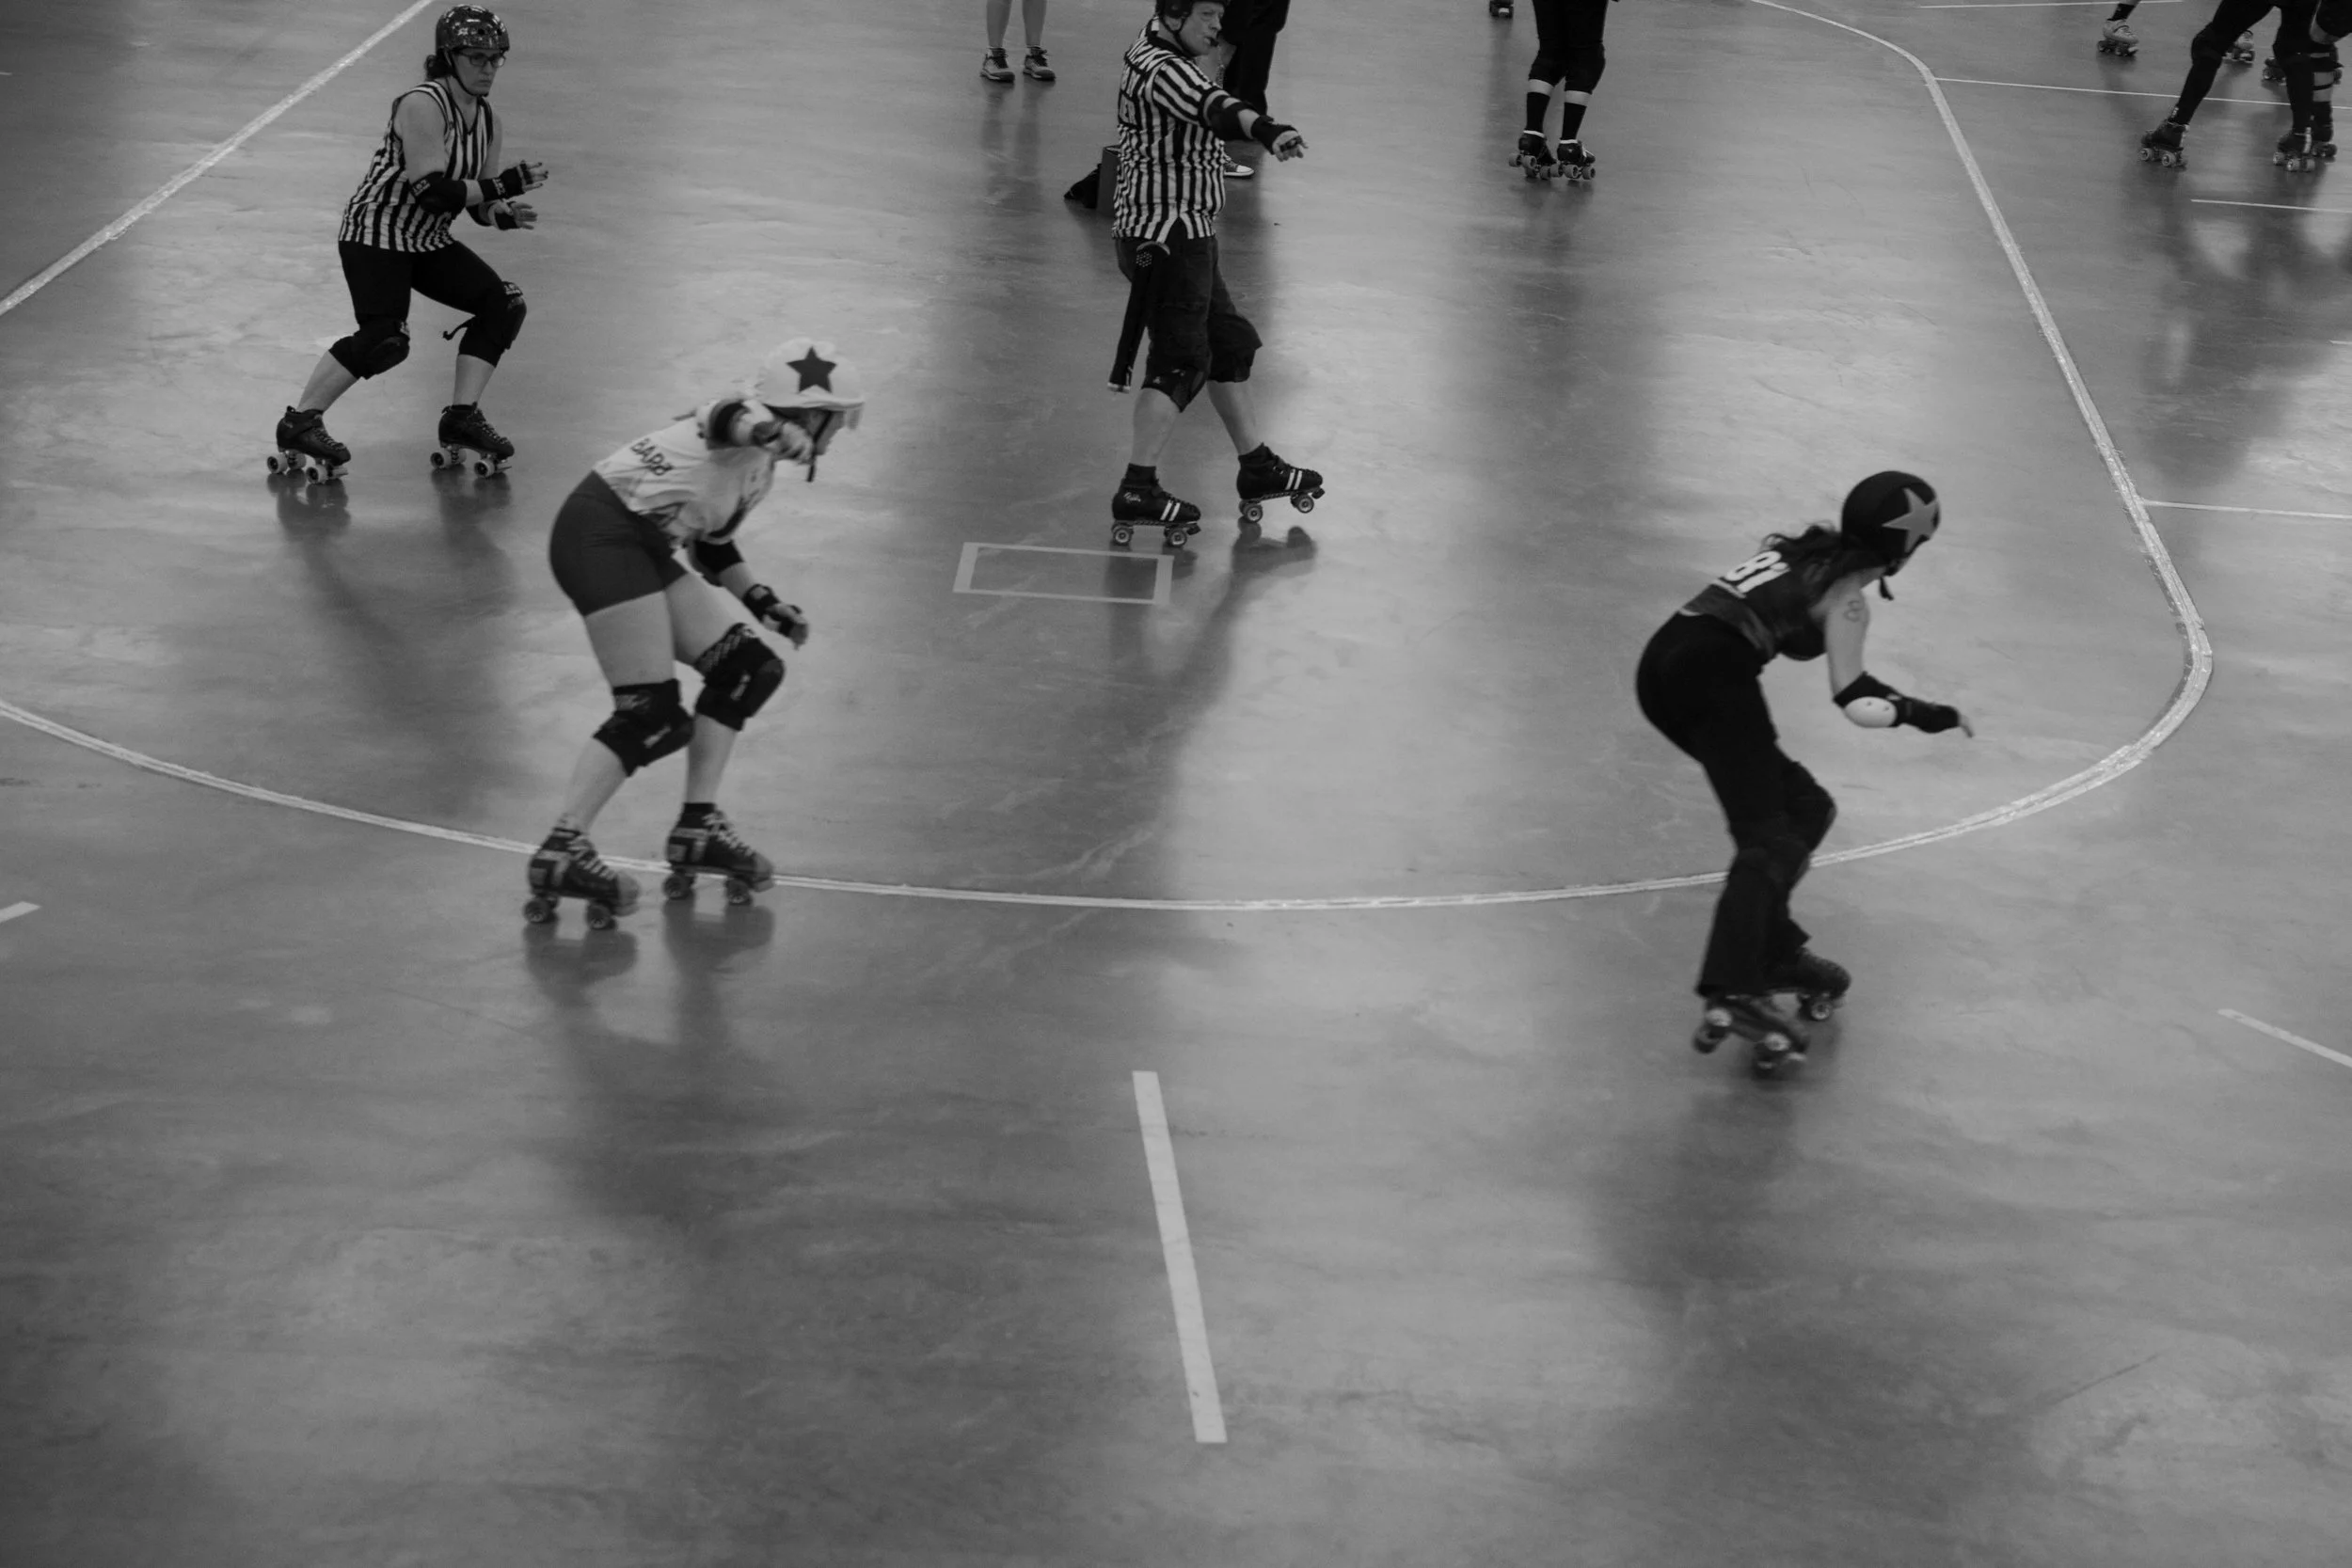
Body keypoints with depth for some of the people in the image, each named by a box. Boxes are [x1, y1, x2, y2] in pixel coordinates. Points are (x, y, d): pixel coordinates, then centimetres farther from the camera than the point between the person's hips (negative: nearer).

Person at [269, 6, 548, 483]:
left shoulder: (488, 122, 5)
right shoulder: (423, 105, -21)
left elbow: (478, 204, 7)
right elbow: (431, 190, -28)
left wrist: (505, 214, -15)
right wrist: (503, 185, -28)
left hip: (426, 242, 9)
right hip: (375, 231, -9)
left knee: (503, 304, -5)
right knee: (385, 339, -24)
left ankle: (462, 418, 1)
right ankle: (299, 425, -12)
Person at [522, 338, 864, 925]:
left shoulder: (757, 466, 22)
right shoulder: (744, 418, -7)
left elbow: (714, 549, 31)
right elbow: (731, 418, -33)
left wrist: (764, 602, 19)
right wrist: (767, 429, -55)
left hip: (644, 548, 10)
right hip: (602, 534, -10)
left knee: (747, 669, 7)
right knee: (651, 715, -16)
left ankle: (698, 828, 9)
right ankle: (562, 851, -18)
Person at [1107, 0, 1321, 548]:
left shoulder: (1169, 55, 10)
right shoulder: (1159, 69, -21)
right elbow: (1210, 106, -42)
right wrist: (1264, 129, -57)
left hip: (1186, 236, 11)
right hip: (1164, 236, -11)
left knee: (1229, 344, 17)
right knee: (1181, 361, -13)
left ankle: (1257, 469, 27)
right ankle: (1138, 491, -15)